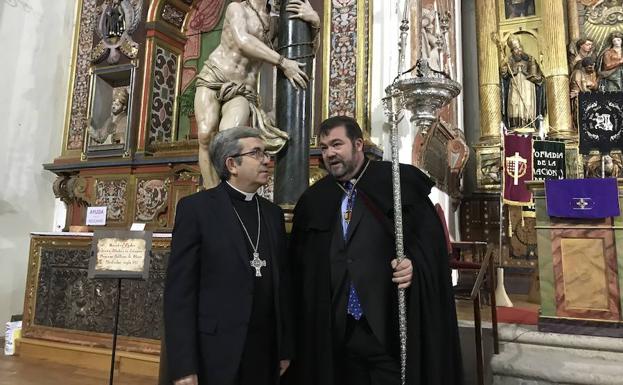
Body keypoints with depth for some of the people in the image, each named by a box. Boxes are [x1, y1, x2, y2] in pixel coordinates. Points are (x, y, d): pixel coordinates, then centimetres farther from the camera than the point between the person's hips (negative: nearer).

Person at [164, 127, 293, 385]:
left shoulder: (273, 213, 8)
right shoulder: (196, 207, -7)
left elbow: (282, 284, 9)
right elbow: (179, 290, -10)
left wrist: (285, 348, 8)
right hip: (214, 355, -4)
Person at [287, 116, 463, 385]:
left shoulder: (399, 181, -3)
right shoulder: (313, 200, 9)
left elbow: (431, 237, -6)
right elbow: (301, 263, 11)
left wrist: (414, 264, -23)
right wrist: (305, 319, 5)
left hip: (391, 327, -3)